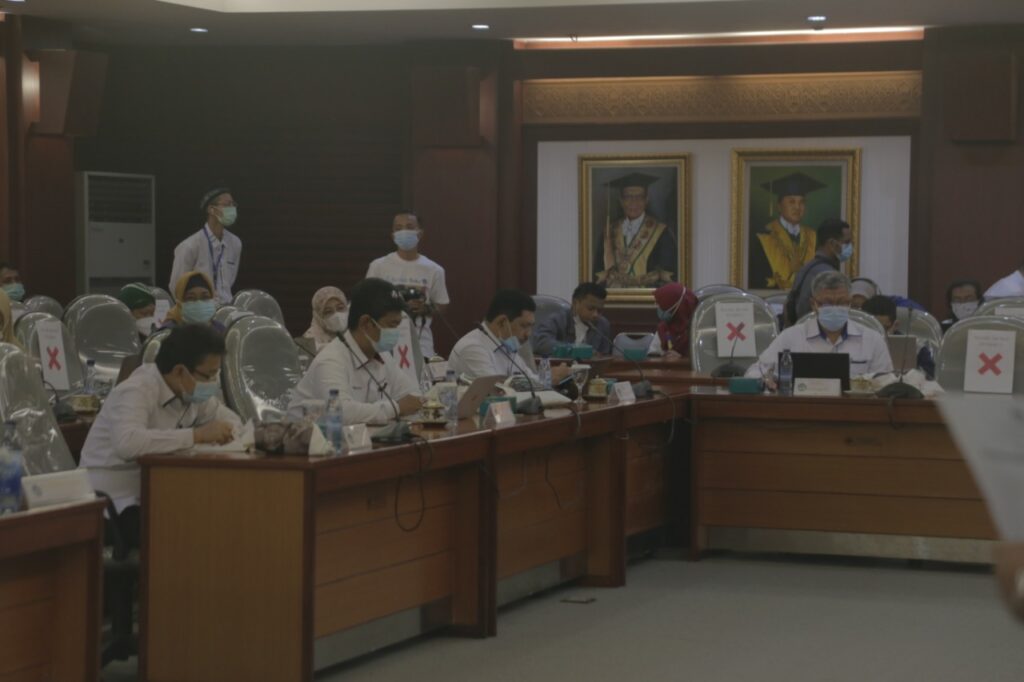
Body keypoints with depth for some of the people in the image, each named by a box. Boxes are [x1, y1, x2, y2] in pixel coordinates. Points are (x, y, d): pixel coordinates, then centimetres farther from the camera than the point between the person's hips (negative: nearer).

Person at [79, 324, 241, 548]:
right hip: (114, 504, -8)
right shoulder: (136, 392, -21)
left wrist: (225, 433, -10)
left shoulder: (191, 393, 4)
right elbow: (127, 443, -39)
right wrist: (197, 435, -36)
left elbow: (230, 420, 16)